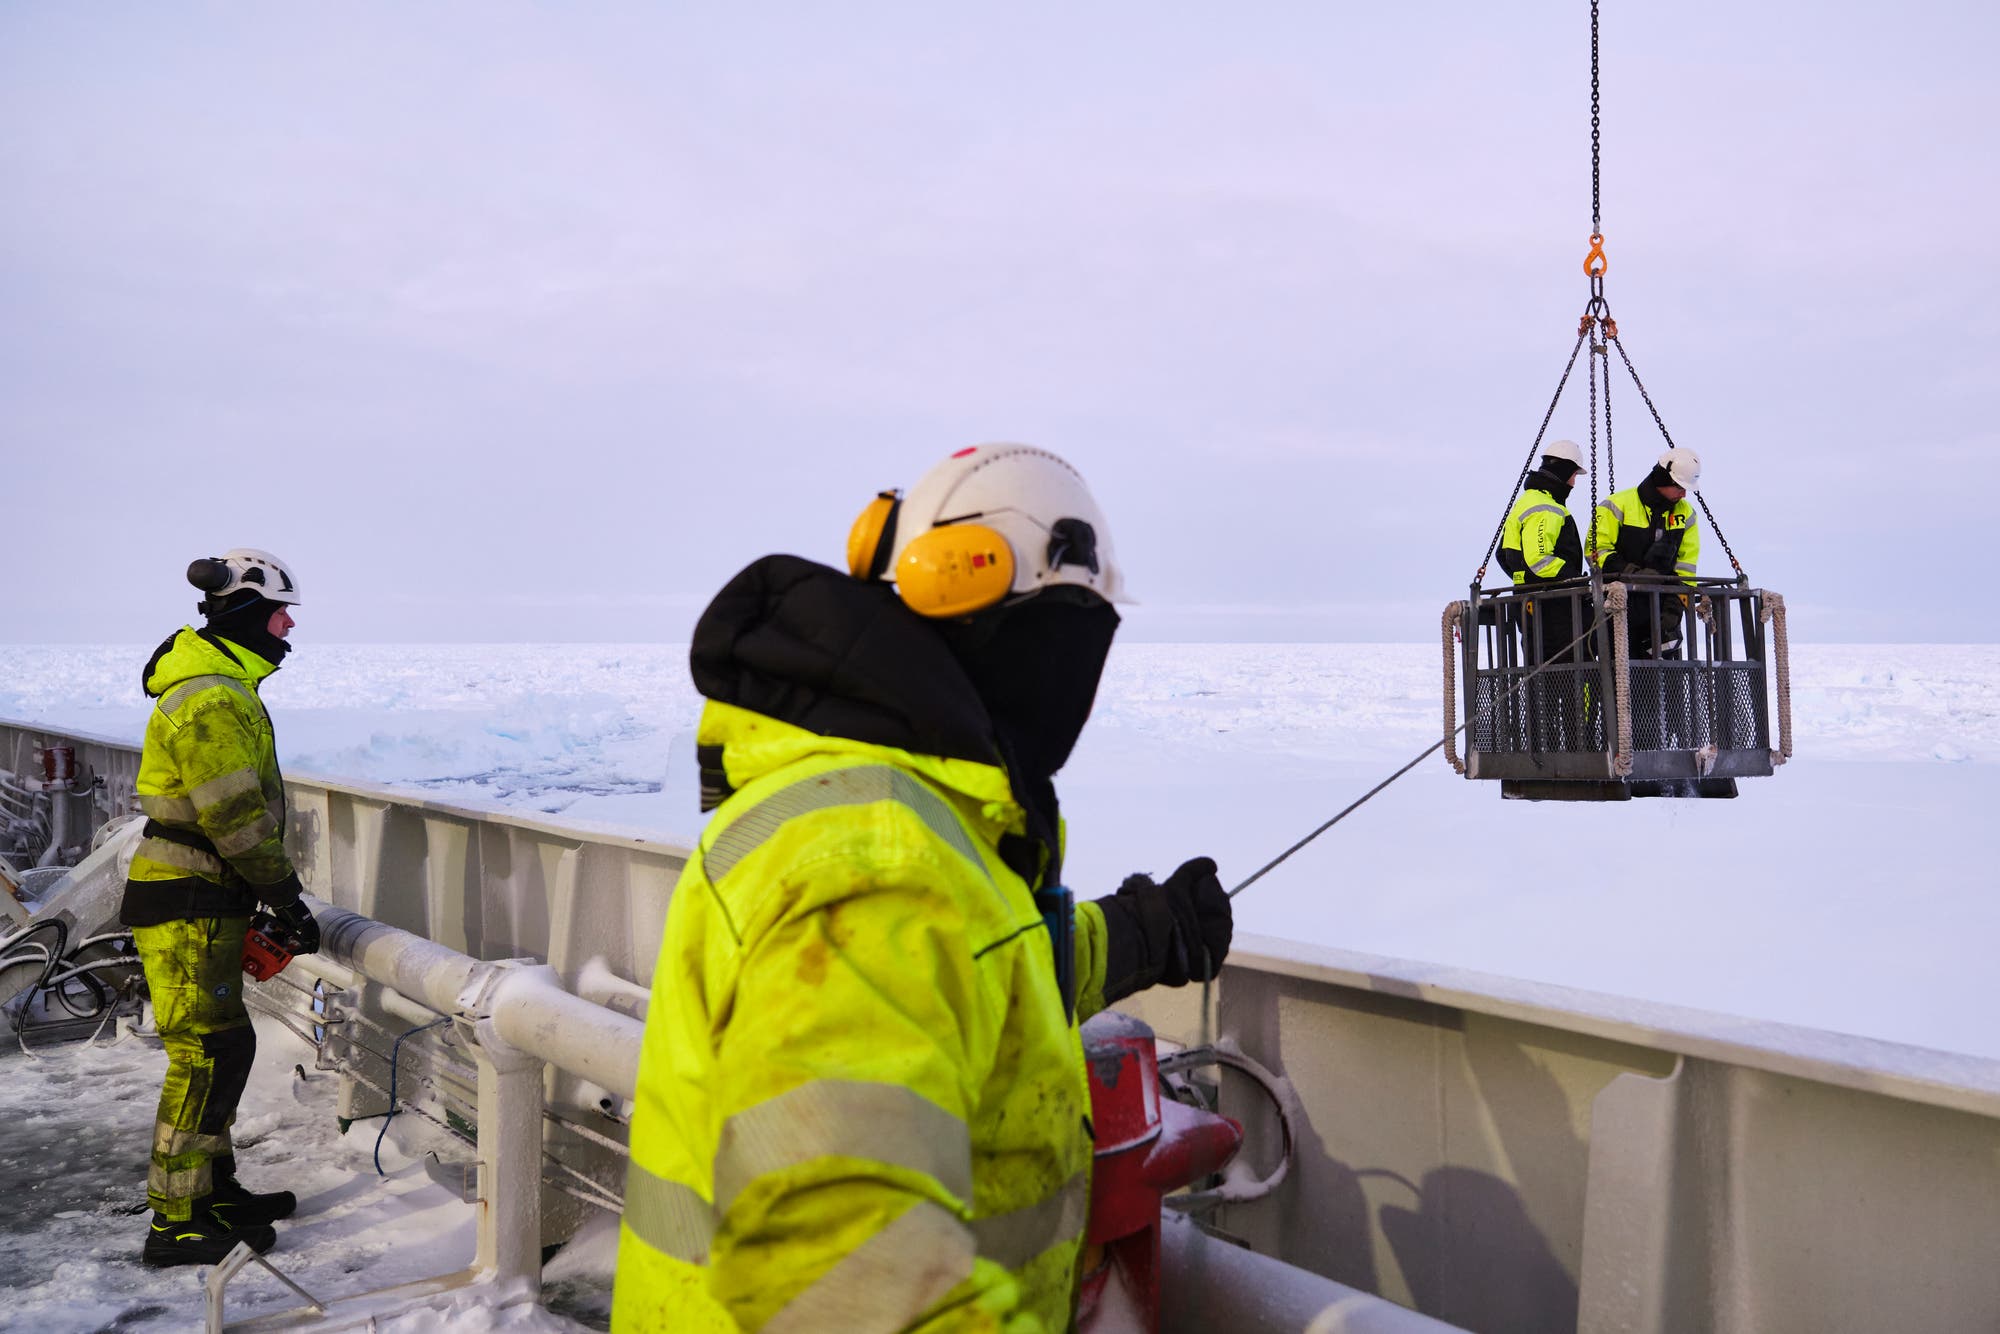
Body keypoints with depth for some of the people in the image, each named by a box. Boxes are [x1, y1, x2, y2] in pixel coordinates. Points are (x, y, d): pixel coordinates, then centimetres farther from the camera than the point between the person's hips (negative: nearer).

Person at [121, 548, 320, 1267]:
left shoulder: (220, 687, 16)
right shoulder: (212, 698, -19)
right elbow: (235, 819, -22)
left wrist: (274, 897, 19)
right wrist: (289, 899, -13)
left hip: (199, 902, 11)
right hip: (188, 908, -11)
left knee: (219, 1049, 17)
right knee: (209, 1053, -6)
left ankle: (213, 1189, 29)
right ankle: (175, 1224, 3)